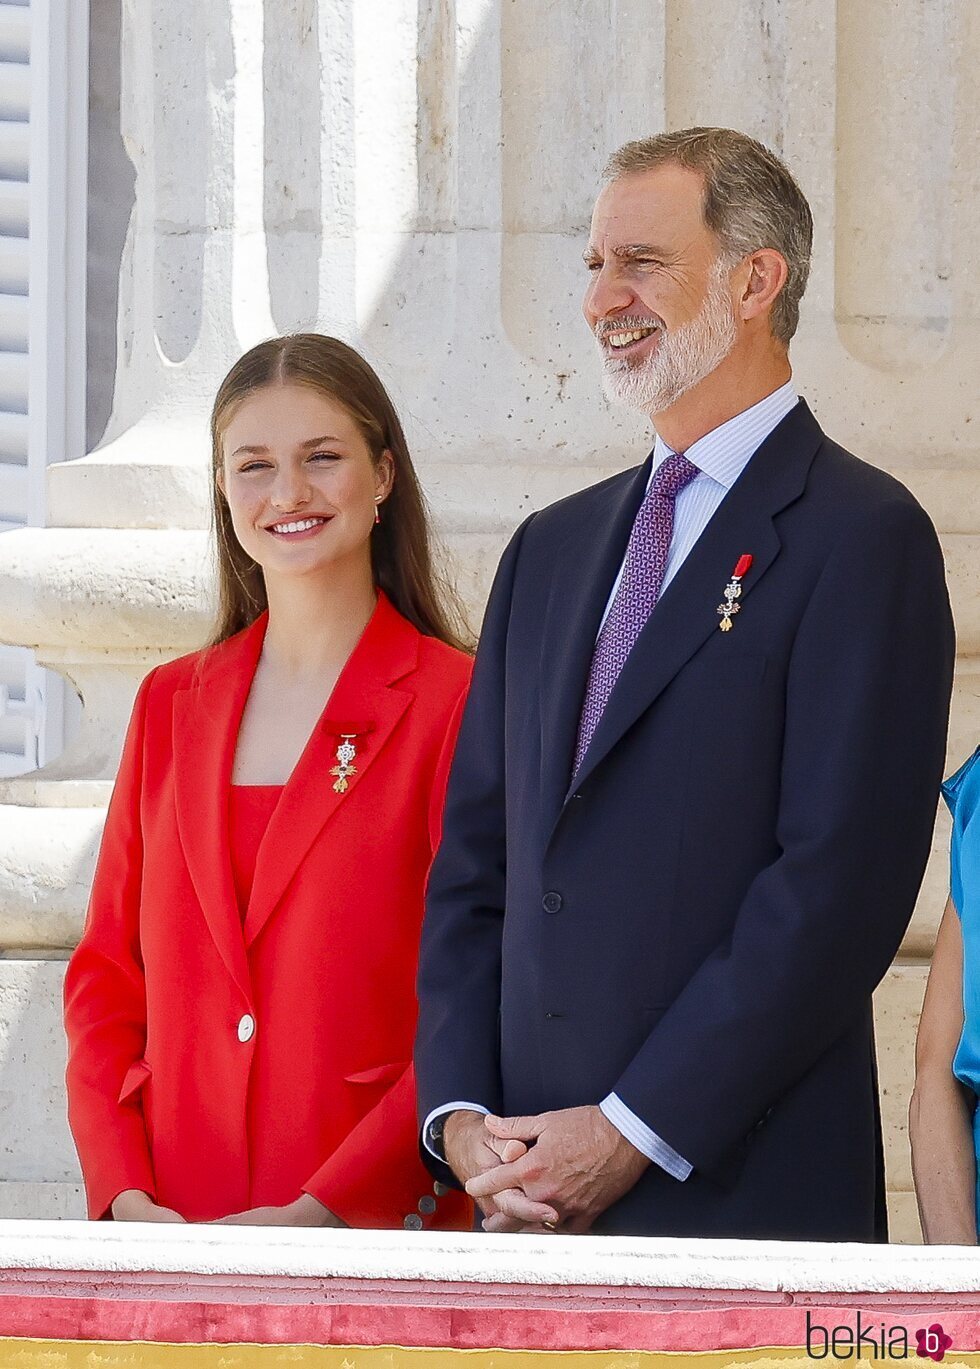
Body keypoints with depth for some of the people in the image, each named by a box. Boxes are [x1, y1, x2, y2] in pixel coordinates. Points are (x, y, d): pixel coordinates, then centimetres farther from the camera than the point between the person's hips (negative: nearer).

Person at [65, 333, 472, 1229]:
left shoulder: (456, 705, -4)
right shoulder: (170, 706, 13)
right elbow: (107, 975, 13)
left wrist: (322, 1212, -15)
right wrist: (126, 1197, -2)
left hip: (372, 1231, -4)